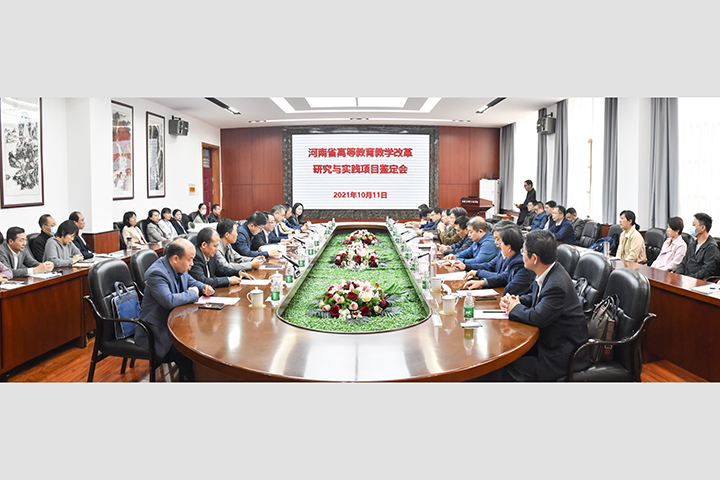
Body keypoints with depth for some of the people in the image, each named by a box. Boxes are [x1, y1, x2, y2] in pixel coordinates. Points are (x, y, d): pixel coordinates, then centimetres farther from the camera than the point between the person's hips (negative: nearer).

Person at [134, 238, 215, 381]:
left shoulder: (179, 267, 3)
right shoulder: (156, 273, -23)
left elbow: (191, 281, 23)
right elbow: (169, 301, -36)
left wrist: (203, 287, 1)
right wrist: (192, 293, -20)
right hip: (158, 331, -8)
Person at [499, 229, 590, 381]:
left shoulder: (557, 285, -30)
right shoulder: (549, 273, 2)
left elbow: (536, 317, -30)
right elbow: (535, 297, 20)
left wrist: (515, 307, -11)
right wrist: (516, 300, 0)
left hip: (564, 355, -10)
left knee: (510, 371, -16)